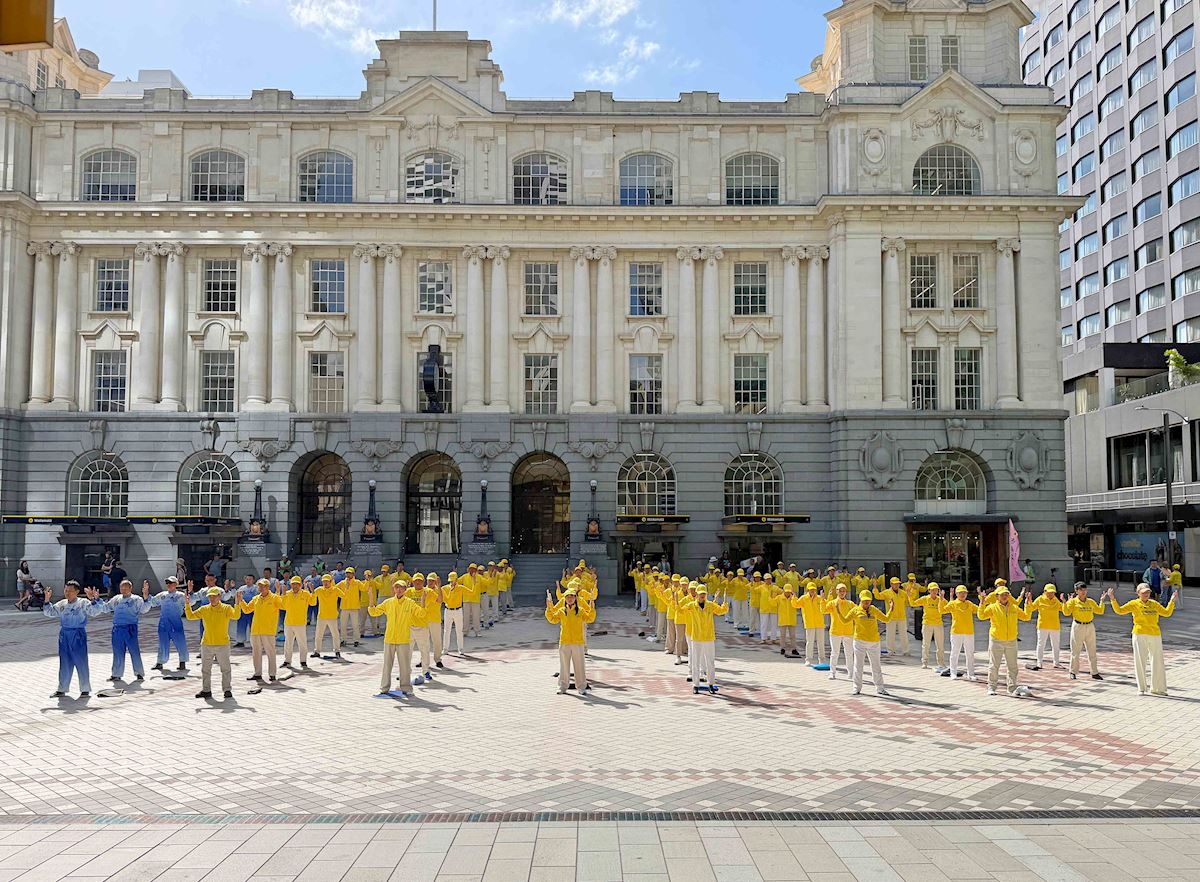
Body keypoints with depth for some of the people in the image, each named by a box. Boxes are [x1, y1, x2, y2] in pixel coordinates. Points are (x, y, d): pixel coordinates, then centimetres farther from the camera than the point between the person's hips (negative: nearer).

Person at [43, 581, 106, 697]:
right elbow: (49, 613, 14)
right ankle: (62, 689, 22)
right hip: (64, 635, 5)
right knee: (64, 663, 12)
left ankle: (85, 689, 9)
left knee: (81, 662, 0)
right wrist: (47, 600, 1)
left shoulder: (83, 603, -5)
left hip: (78, 636, -5)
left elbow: (95, 611, -17)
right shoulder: (61, 604, 10)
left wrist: (93, 599, -32)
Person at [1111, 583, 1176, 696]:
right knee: (1140, 662, 0)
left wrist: (1172, 601, 9)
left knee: (1157, 661, 9)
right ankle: (1141, 688, 9)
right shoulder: (1134, 603, 1)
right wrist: (1113, 599, -15)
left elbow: (1167, 613, 16)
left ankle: (1156, 688, 21)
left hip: (1155, 635, 4)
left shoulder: (1154, 604, 13)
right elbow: (1119, 610, -5)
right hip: (1140, 635, -4)